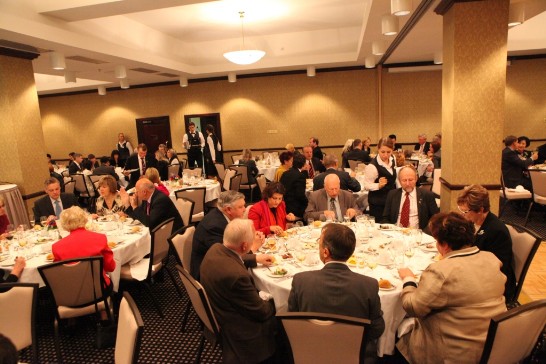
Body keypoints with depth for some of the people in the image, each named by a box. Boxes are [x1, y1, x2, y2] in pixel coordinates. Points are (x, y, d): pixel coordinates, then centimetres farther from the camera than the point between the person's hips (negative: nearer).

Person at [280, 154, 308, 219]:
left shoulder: (285, 174, 8)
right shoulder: (300, 175, -15)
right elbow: (300, 195, -20)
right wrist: (307, 202, -3)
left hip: (284, 206, 8)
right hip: (295, 208, -8)